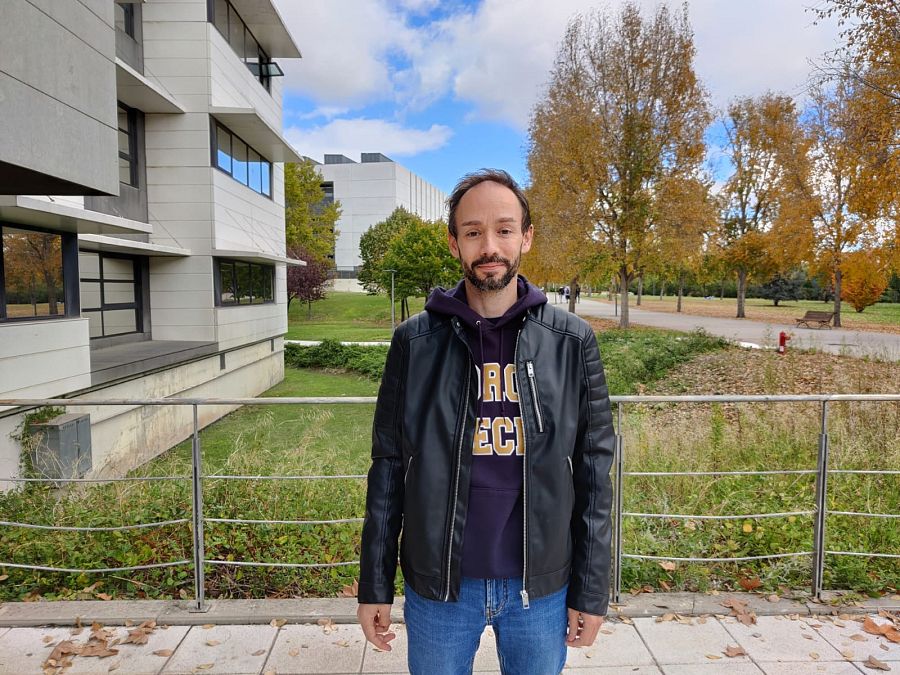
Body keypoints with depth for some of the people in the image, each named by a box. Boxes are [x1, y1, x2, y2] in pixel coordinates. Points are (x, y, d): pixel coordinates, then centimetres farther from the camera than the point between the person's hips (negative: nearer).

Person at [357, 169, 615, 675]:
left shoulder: (572, 340, -5)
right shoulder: (415, 341, -6)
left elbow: (594, 473, -2)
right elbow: (389, 468, -1)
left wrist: (592, 590, -1)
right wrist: (375, 585, 1)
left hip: (542, 585, 1)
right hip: (437, 586, 0)